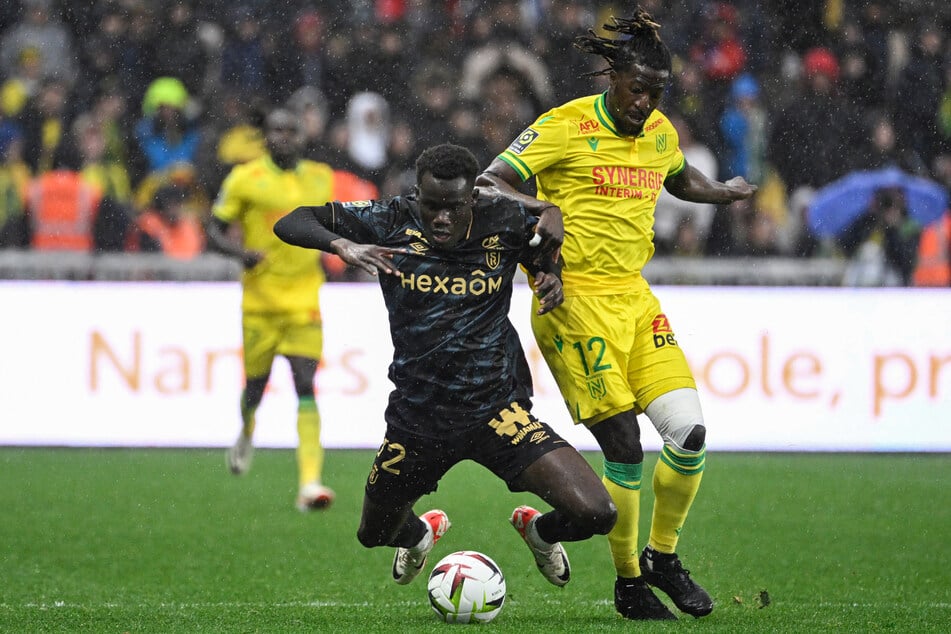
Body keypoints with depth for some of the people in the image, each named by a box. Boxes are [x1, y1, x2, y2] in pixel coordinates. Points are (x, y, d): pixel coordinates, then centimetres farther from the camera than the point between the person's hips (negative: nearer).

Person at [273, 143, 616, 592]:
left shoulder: (506, 223, -7)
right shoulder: (392, 222, -9)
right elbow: (291, 223, -10)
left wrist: (550, 276, -8)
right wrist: (341, 245, -30)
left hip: (497, 412, -1)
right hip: (416, 417, 1)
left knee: (595, 514, -17)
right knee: (374, 535, 19)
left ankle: (539, 531, 21)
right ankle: (423, 533, 59)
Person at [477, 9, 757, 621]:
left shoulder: (660, 133, 10)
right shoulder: (567, 127, -10)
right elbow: (488, 181, -13)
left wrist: (725, 192, 26)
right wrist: (526, 204, -29)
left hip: (635, 296, 6)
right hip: (576, 300, -6)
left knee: (689, 432, -7)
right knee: (625, 448, -10)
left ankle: (664, 557, 14)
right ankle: (628, 583, 8)